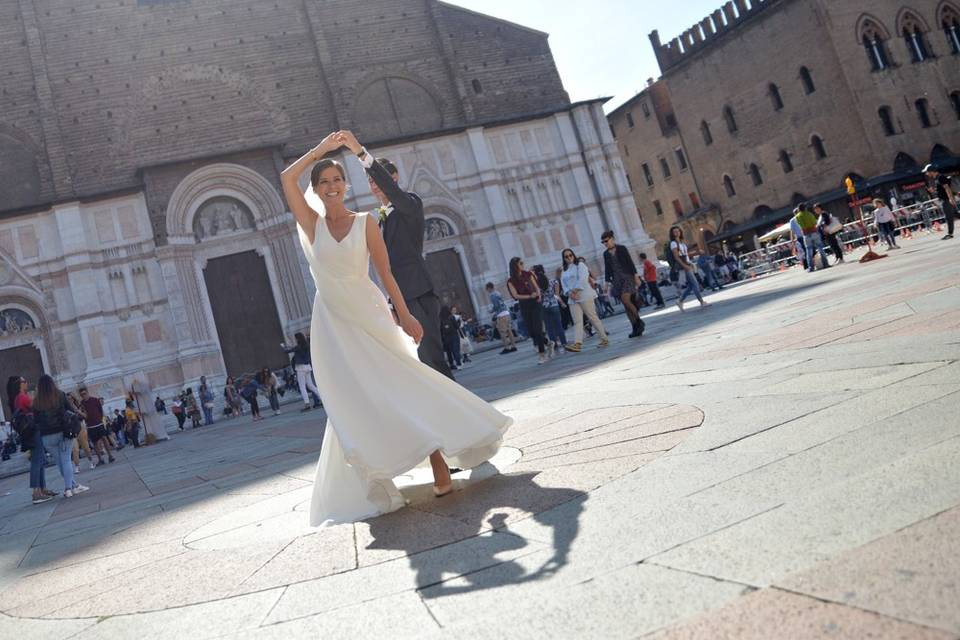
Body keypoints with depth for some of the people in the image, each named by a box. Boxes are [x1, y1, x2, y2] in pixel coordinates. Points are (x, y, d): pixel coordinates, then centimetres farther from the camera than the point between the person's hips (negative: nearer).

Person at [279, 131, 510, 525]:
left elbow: (385, 272, 1)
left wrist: (404, 316, -2)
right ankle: (369, 484, 9)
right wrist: (322, 148, 1)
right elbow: (287, 178, -3)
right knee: (354, 404, 2)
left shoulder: (366, 222, 2)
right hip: (334, 323, 1)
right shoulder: (312, 224, 4)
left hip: (369, 314, -1)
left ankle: (440, 466, -1)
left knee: (400, 383, -6)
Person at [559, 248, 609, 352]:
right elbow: (563, 285, 10)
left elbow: (582, 279, -11)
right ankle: (577, 343, -14)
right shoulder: (564, 271, 19)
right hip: (572, 299, 5)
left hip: (584, 295, -5)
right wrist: (570, 293, -8)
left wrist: (575, 290, -15)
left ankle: (604, 339, 6)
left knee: (593, 317, -3)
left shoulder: (580, 265, 2)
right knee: (577, 321, -5)